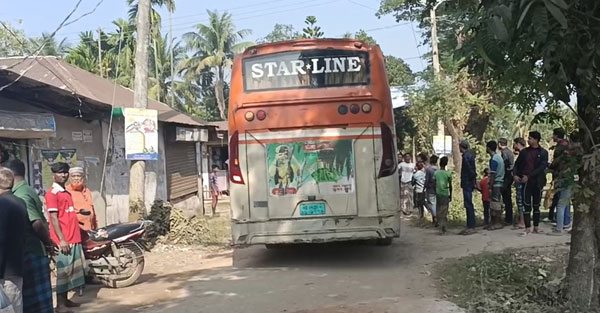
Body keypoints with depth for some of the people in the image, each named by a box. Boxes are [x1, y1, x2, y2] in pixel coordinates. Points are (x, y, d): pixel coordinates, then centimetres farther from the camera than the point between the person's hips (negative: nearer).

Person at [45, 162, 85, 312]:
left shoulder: (66, 193, 17)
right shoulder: (52, 193, -9)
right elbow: (53, 218, -15)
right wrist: (61, 239, -20)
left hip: (74, 239, 9)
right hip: (63, 240, -9)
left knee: (71, 270, 13)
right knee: (63, 271, -6)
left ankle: (65, 300, 23)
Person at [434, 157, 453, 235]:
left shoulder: (436, 173, 0)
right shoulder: (448, 173, -4)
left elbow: (434, 184, 3)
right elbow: (450, 186, -1)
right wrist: (450, 195, 9)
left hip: (438, 194, 2)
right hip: (445, 194, -2)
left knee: (439, 212, 9)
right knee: (444, 212, 0)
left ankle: (441, 226, 10)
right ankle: (442, 229, -4)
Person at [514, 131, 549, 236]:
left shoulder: (543, 153, 0)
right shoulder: (524, 151, 8)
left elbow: (542, 167, -10)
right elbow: (517, 164, 14)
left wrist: (529, 176, -16)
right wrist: (515, 174, -3)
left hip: (537, 182, -1)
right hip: (526, 182, 1)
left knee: (536, 205, 9)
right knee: (526, 205, -2)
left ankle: (536, 227, 18)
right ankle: (527, 228, -1)